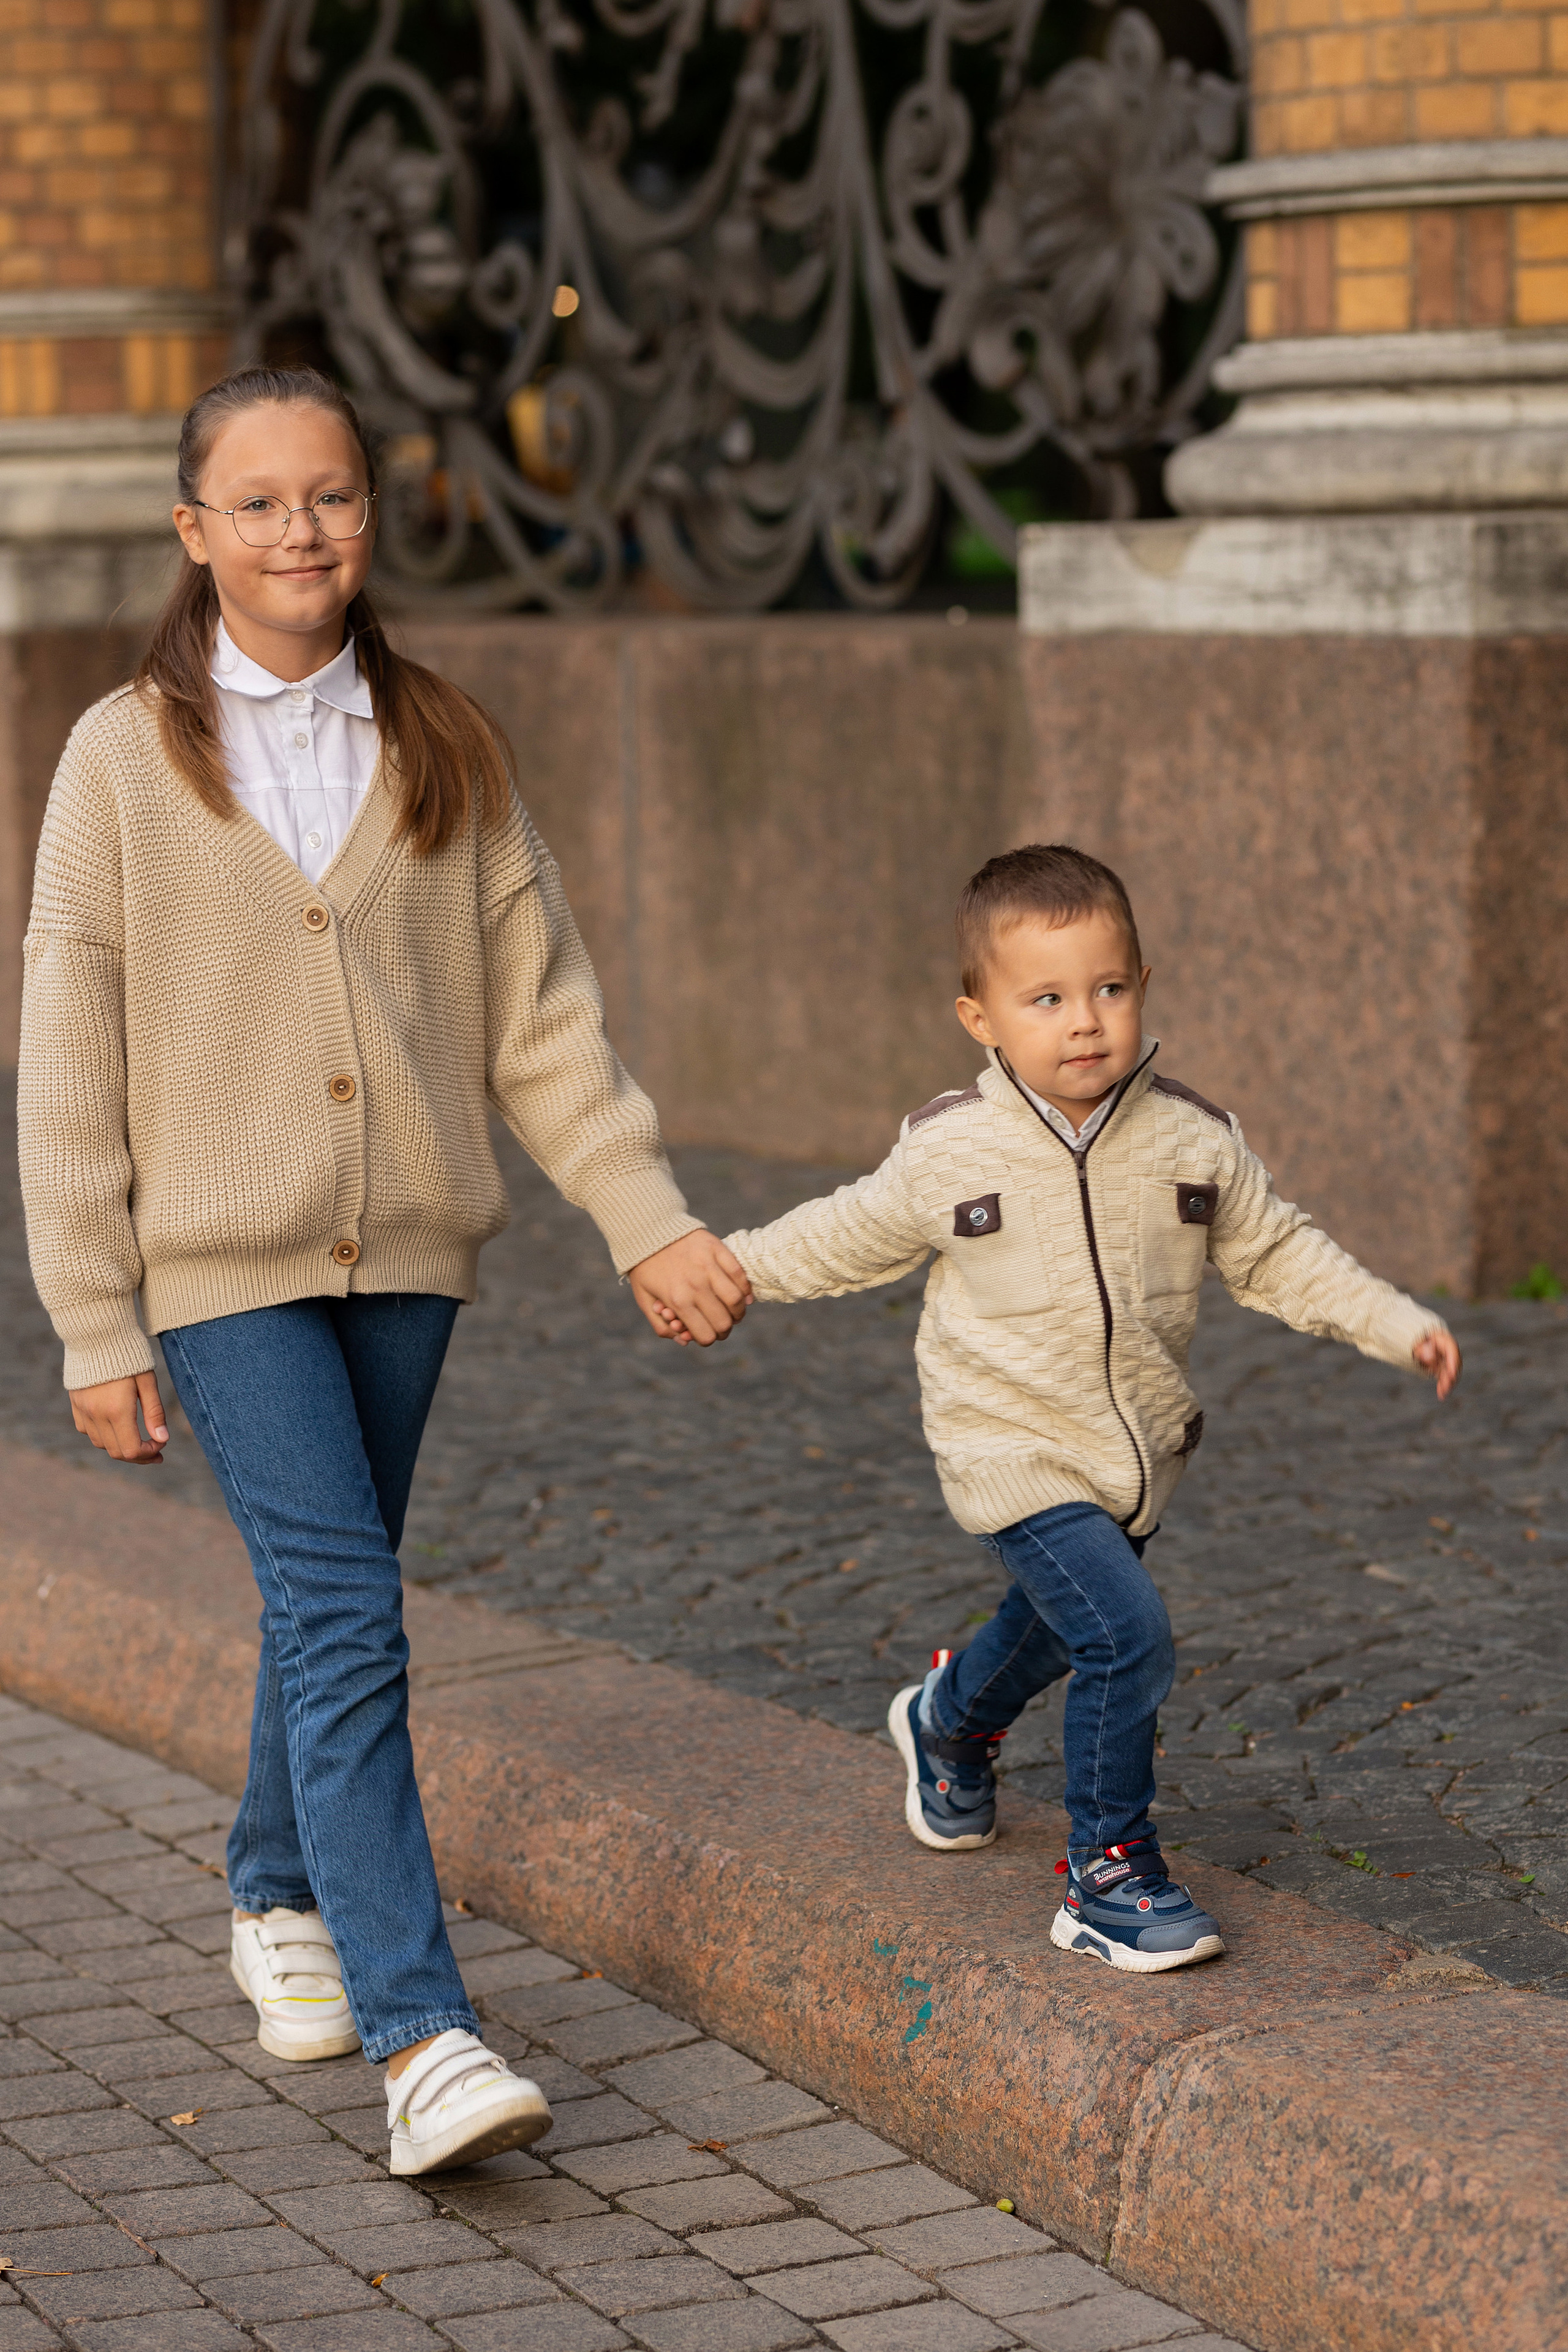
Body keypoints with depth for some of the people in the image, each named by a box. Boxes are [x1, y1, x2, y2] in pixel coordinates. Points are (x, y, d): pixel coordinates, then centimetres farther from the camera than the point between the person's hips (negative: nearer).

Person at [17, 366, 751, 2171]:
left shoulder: (443, 751, 5)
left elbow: (540, 1012, 7)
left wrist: (646, 1217, -2)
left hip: (405, 1248, 4)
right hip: (223, 1259, -4)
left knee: (329, 1602, 15)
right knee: (344, 1614, -14)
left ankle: (279, 1902, 39)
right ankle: (418, 2035, -17)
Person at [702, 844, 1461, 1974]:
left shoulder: (1193, 1138, -9)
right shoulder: (949, 1153, -14)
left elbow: (1276, 1252, 2)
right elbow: (847, 1239, 3)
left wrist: (1399, 1325, -6)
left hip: (1141, 1454, 5)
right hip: (1014, 1450, -5)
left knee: (1055, 1624, 25)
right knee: (1127, 1635, -21)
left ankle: (949, 1724, 59)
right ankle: (1111, 1874, -8)